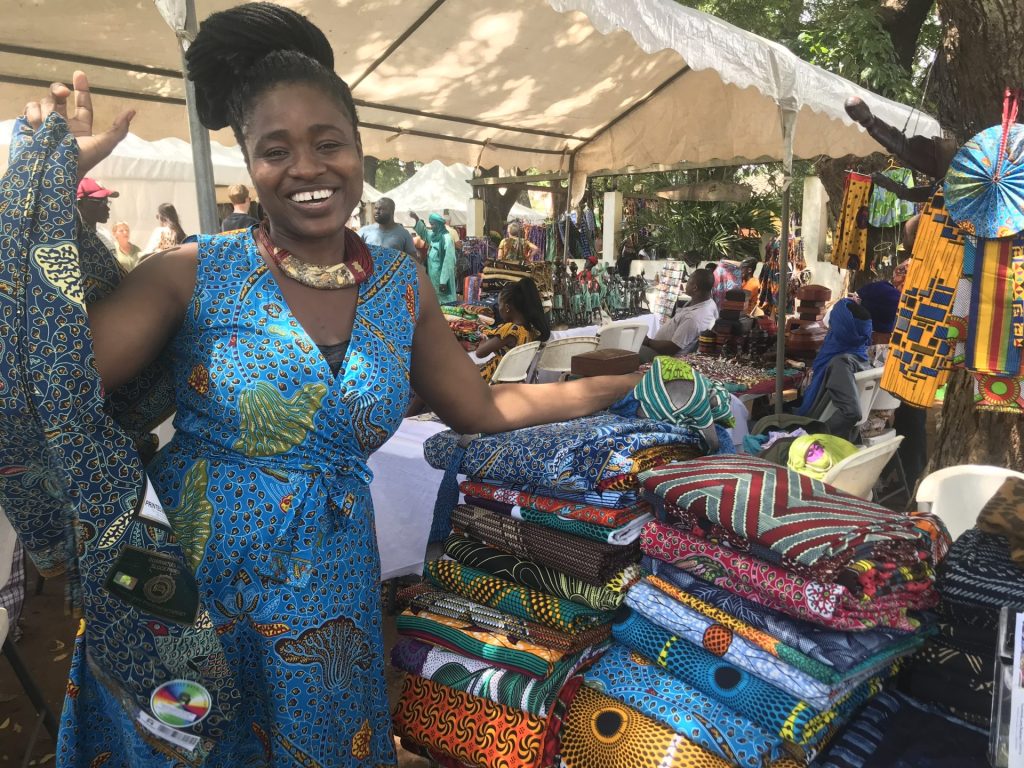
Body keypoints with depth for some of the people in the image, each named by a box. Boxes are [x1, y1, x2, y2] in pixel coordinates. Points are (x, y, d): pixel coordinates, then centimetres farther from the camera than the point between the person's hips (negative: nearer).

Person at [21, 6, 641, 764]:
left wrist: (630, 382, 6)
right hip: (187, 588, -2)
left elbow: (485, 409, 6)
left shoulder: (401, 283, 0)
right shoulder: (197, 273, -11)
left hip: (332, 593, 3)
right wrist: (55, 175, -20)